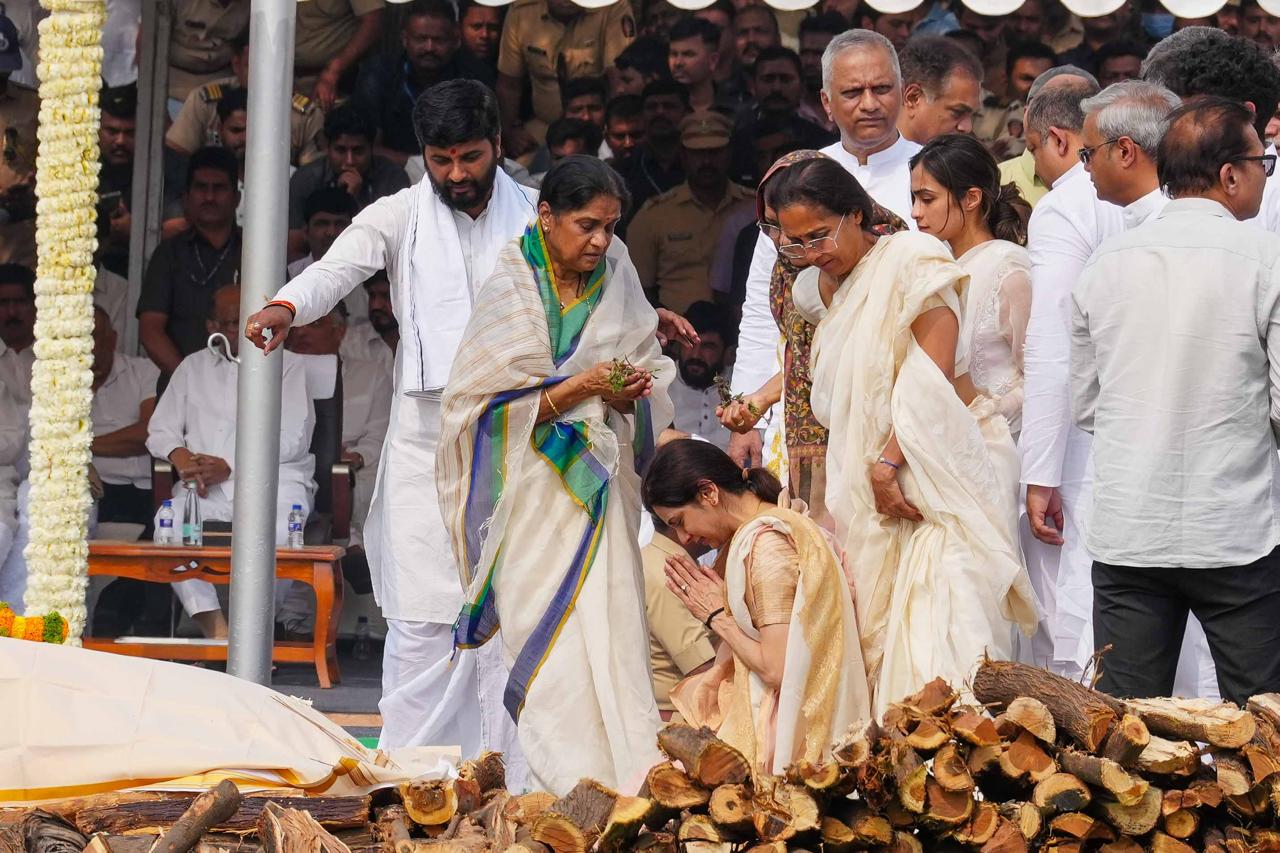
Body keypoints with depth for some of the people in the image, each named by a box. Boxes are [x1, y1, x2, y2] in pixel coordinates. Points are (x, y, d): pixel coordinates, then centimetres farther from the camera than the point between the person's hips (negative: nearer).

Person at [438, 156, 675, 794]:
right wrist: (574, 390, -17)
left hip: (603, 487, 3)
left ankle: (630, 777, -1)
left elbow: (656, 377, 14)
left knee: (609, 628, -3)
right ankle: (573, 785, -7)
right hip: (535, 492, -3)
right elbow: (482, 407, -7)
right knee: (553, 639, -8)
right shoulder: (510, 294, -4)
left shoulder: (618, 281, 7)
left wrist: (632, 391, -10)